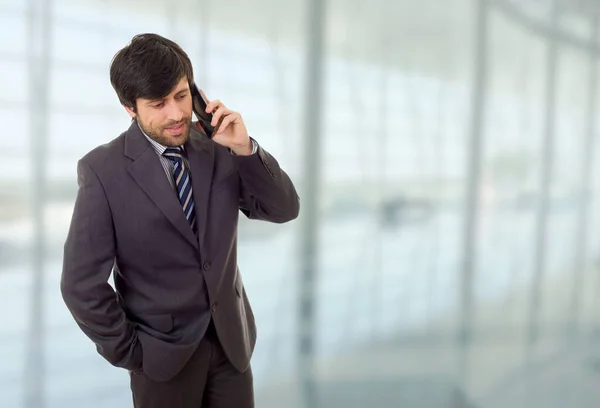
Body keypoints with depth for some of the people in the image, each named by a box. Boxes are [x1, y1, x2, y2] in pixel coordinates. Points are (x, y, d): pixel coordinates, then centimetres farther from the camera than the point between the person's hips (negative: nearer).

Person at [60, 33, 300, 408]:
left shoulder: (218, 147, -4)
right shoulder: (104, 170, -15)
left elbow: (284, 209, -6)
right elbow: (82, 284, -13)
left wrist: (245, 148, -19)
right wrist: (129, 353, -7)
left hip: (232, 340, 3)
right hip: (164, 352, -3)